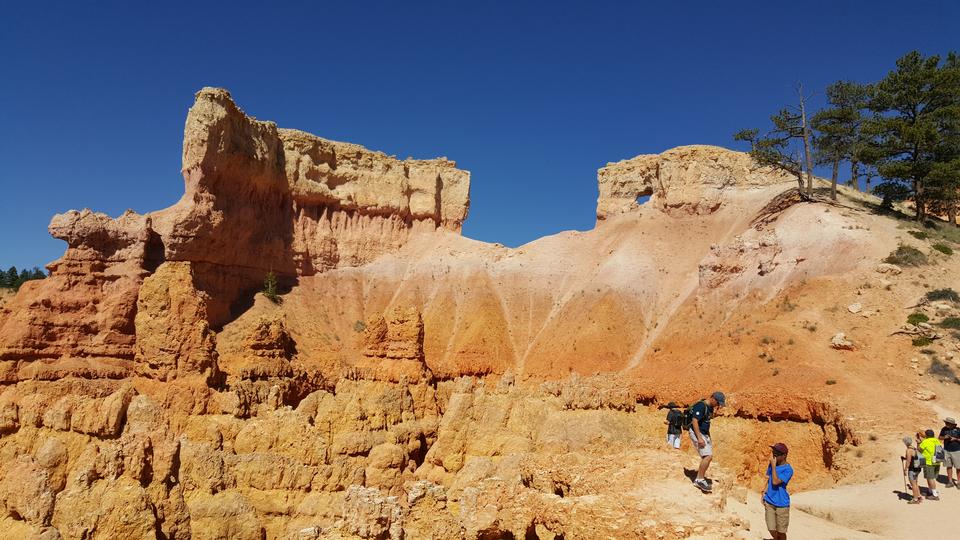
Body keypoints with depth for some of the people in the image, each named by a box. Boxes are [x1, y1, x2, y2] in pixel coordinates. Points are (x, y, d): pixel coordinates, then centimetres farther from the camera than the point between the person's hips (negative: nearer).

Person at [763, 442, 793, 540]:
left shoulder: (788, 469, -16)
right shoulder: (771, 465, 3)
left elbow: (775, 482, -24)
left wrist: (773, 465, -22)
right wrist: (764, 493, 6)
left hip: (782, 504, -4)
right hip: (769, 502, 5)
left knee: (781, 531, 5)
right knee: (772, 530, 6)